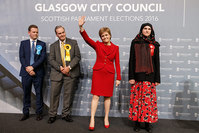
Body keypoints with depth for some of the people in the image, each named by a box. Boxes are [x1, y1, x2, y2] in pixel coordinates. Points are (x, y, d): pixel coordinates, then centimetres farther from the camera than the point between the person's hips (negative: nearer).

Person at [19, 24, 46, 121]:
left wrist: (32, 67, -14)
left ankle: (39, 113, 16)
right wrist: (27, 68, -12)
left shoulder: (42, 44, 6)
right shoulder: (23, 43, 9)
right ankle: (26, 113, 20)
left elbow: (43, 58, -4)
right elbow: (21, 57, 1)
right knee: (26, 93, 8)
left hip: (38, 72, -1)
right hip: (26, 72, 1)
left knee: (39, 93, 5)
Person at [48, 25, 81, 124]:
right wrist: (60, 68, -12)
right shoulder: (53, 46, 12)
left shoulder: (73, 43, 8)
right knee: (54, 93, 1)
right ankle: (52, 115, 13)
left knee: (68, 94, 4)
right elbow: (51, 60, 4)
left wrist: (69, 67, -12)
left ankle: (66, 114, 17)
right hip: (57, 73, 1)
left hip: (70, 72, -1)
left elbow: (77, 56, 0)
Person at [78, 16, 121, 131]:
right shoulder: (97, 45, 3)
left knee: (108, 96, 8)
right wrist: (81, 28, -30)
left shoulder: (115, 48, 5)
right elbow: (87, 39, -13)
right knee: (96, 95, -3)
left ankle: (106, 118, 23)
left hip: (109, 74, 1)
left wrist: (118, 78, 1)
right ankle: (92, 119, 3)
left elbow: (117, 63, 4)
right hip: (98, 72, -1)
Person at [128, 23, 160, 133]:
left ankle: (148, 123, 11)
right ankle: (137, 122, 12)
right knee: (137, 98, 1)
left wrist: (157, 78, 3)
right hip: (138, 75, -1)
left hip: (150, 75, 1)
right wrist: (131, 77, -4)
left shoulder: (154, 44, 9)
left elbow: (157, 62, 9)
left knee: (149, 99, 0)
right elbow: (131, 60, 3)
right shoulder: (135, 42, 6)